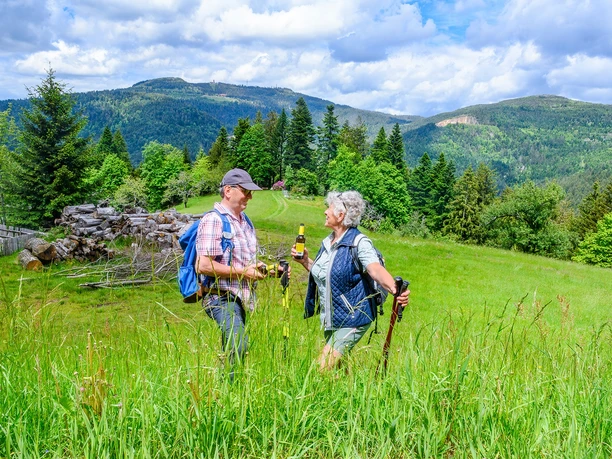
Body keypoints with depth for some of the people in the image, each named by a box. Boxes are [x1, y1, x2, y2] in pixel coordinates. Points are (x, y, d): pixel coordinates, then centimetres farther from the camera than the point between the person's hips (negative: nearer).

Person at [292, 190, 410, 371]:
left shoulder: (359, 243, -17)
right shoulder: (327, 243, 7)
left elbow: (376, 270, -34)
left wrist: (394, 289, -52)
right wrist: (305, 261, 2)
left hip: (352, 320, -8)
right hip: (330, 320, 8)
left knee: (323, 369, -13)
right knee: (338, 368, 21)